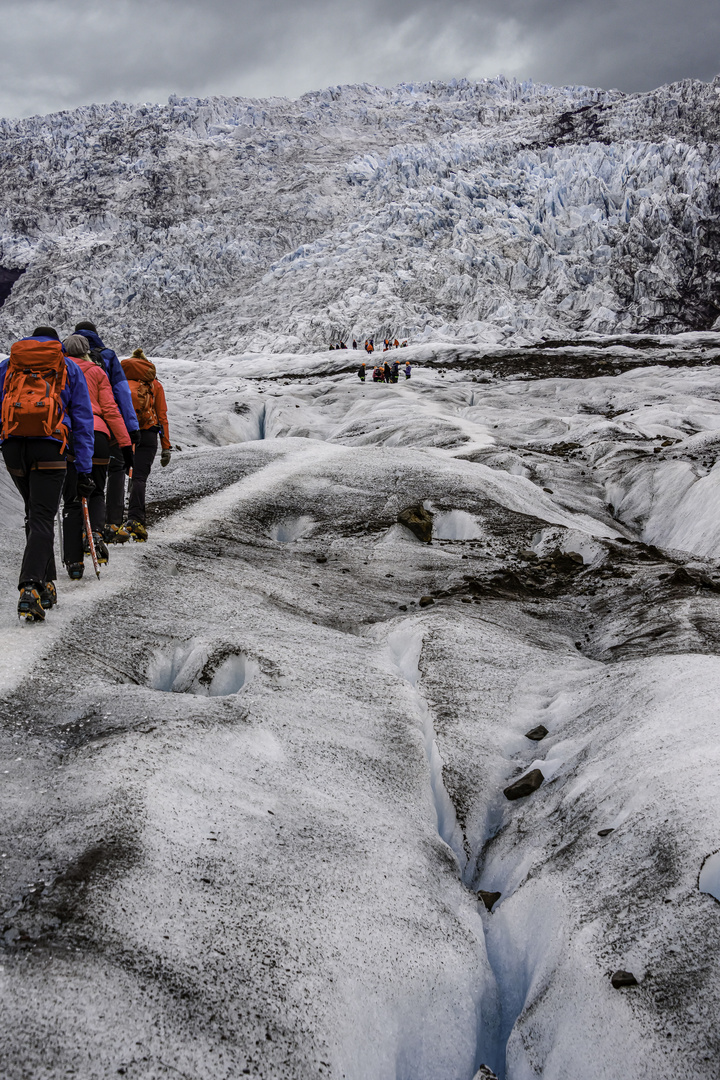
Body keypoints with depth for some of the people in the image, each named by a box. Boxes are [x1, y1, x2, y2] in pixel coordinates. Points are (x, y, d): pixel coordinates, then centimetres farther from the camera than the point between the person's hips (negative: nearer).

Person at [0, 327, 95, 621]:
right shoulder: (69, 367, 15)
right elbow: (83, 420, 9)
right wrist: (84, 470, 8)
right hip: (48, 447, -3)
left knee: (35, 514, 19)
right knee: (42, 519, -6)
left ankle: (45, 584, 18)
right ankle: (30, 590, -23)